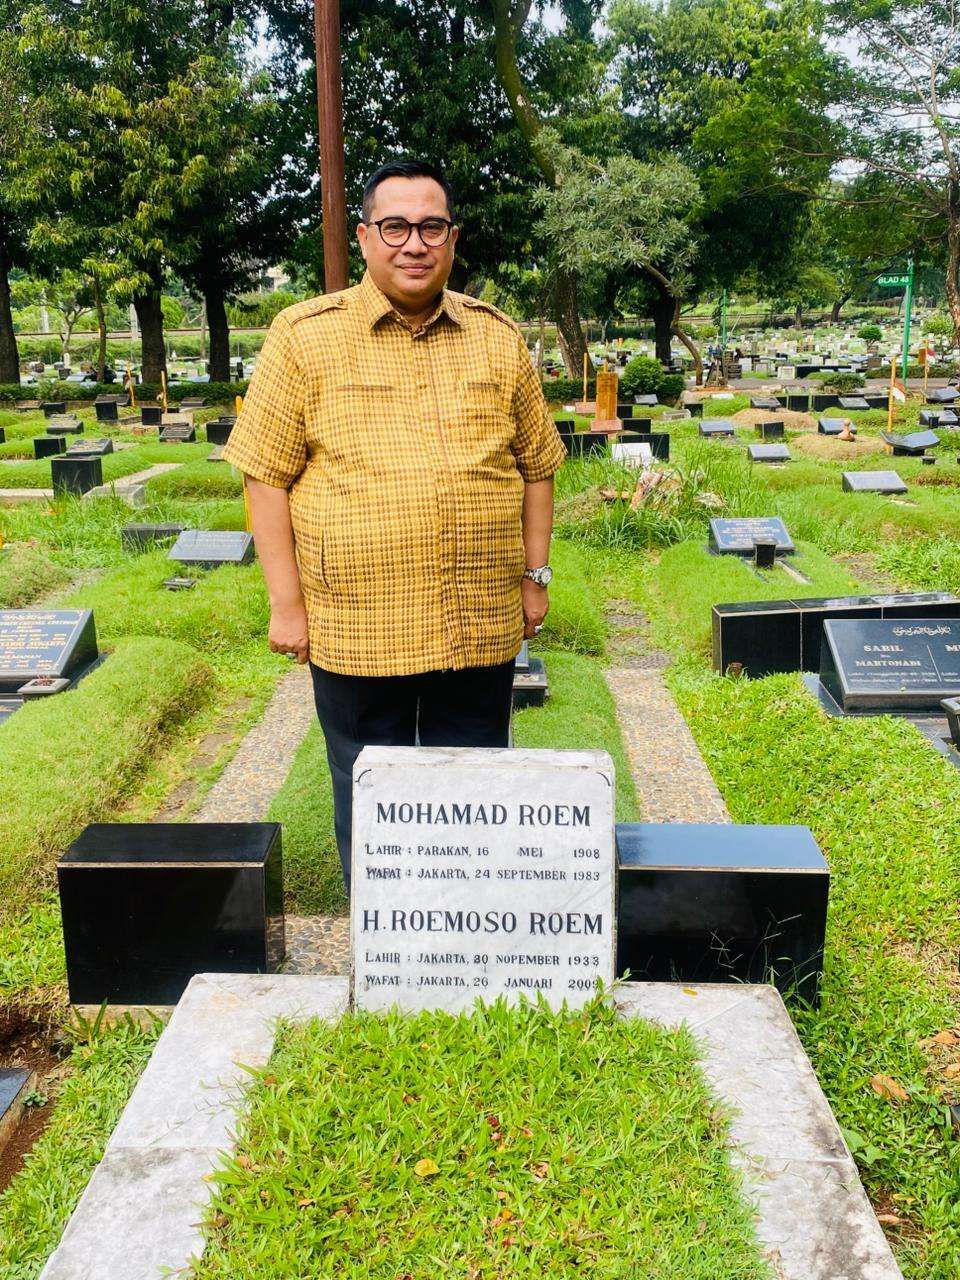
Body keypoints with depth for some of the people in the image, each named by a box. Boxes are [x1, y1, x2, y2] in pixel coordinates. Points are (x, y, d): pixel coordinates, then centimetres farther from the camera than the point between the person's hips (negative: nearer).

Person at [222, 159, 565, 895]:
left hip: (481, 627, 2)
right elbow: (268, 475, -3)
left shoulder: (498, 338, 8)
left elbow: (537, 465, 13)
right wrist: (287, 603, -6)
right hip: (355, 629, -2)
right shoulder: (306, 336, -1)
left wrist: (535, 576, 8)